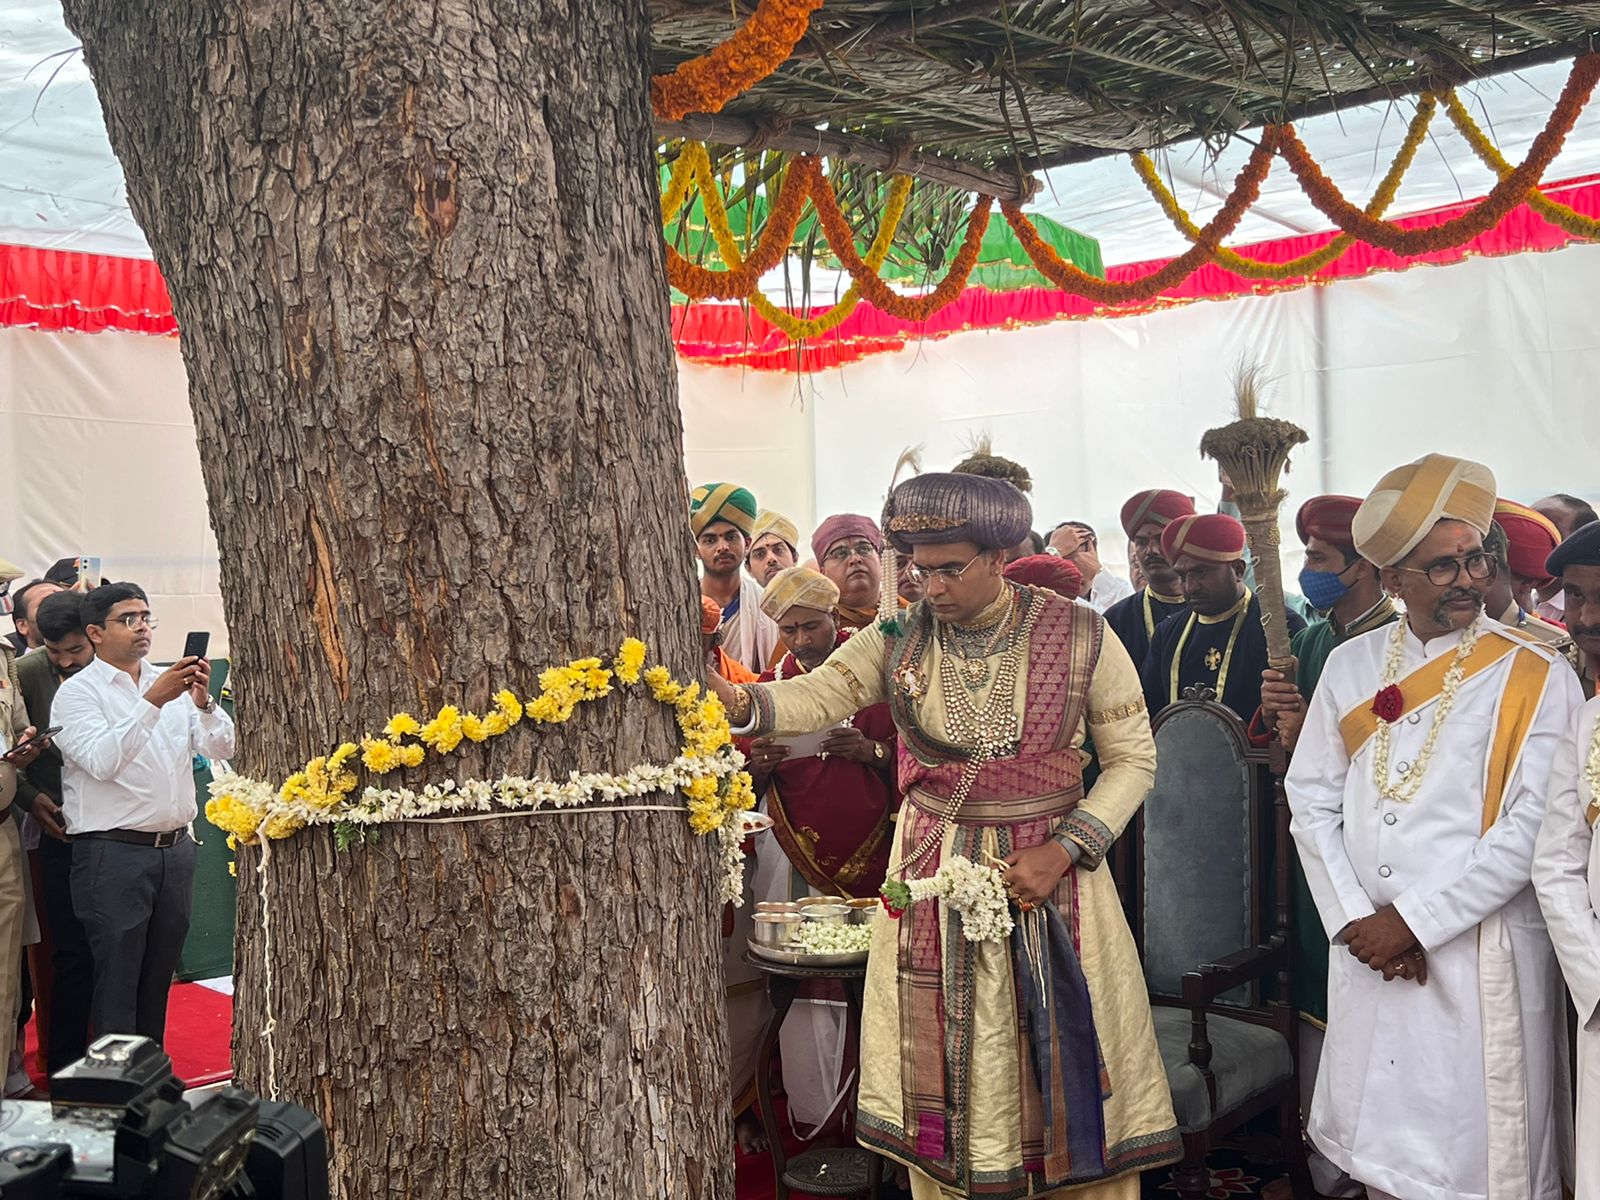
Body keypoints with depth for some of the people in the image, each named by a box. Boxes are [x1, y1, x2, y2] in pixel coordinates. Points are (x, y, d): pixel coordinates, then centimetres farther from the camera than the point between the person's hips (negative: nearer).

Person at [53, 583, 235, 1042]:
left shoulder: (172, 684, 11)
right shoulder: (78, 691, -4)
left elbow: (223, 748, 5)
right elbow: (102, 760, -20)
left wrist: (204, 702, -13)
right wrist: (154, 701, -26)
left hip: (176, 848, 6)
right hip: (113, 853, -5)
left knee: (159, 975, 14)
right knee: (116, 979, 0)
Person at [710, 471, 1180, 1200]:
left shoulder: (1080, 636, -8)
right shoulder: (900, 640, -2)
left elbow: (1133, 757, -3)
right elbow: (815, 696, -14)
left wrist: (1063, 850, -14)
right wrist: (739, 702, -35)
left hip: (1050, 869, -1)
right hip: (933, 878, 2)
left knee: (1071, 1063, 7)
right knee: (938, 1070, 10)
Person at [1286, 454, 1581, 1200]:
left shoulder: (1536, 679, -6)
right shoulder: (1351, 666, 5)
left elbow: (1533, 829, -12)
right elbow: (1311, 799, 4)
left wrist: (1415, 921, -14)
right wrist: (1354, 920, -6)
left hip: (1479, 951, -3)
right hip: (1369, 946, 3)